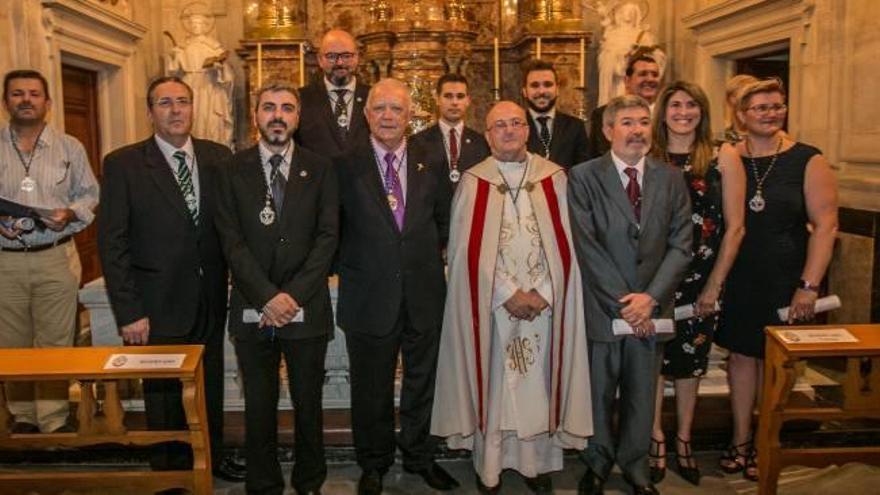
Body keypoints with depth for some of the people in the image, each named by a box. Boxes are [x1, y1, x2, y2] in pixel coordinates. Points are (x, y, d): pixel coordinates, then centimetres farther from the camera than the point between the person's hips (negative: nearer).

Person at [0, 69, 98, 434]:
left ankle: (54, 424, 9)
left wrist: (70, 215, -10)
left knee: (55, 345, 0)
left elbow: (89, 194, 10)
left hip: (57, 257, -1)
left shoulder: (69, 148, 7)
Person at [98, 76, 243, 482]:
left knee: (210, 388, 17)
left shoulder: (218, 157, 3)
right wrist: (128, 312, -12)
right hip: (159, 307, -3)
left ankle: (212, 457, 38)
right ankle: (171, 471, 31)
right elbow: (112, 244, -8)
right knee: (165, 395, 10)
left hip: (210, 301, 3)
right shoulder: (123, 164, -6)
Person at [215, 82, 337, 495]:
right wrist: (267, 296, -13)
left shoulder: (319, 169, 4)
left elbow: (327, 237, -3)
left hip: (306, 307, 0)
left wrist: (294, 295, -12)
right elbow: (232, 241, -3)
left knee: (308, 402, 10)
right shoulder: (234, 170, 4)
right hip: (252, 309, 0)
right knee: (259, 405, 10)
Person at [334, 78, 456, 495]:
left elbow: (444, 222, 13)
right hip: (369, 297, -2)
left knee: (421, 383, 16)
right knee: (372, 390, 12)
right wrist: (349, 267, -3)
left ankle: (420, 456, 37)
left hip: (424, 294, 3)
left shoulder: (431, 166, 4)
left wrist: (429, 258, 5)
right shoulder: (345, 165, -5)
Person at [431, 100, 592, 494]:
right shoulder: (473, 182, 1)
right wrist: (507, 293, -11)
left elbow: (564, 242, 0)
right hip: (490, 302, -1)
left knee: (539, 381, 7)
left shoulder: (554, 177, 4)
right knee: (492, 382, 5)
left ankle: (538, 461, 21)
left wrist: (542, 292, -10)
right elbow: (468, 249, -5)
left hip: (544, 301, 1)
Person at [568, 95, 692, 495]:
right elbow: (587, 247, -11)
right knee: (598, 392, 11)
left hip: (651, 307, 3)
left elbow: (680, 245, 1)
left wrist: (651, 297, -11)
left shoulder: (671, 179, 5)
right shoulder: (583, 177, -5)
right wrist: (622, 302, -13)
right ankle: (598, 463, 32)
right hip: (602, 307, -2)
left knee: (642, 393, 13)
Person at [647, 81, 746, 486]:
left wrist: (714, 285, -5)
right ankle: (656, 440, 22)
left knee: (690, 361, 12)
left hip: (700, 279, 0)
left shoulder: (724, 158, -1)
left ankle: (683, 441, 29)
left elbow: (734, 227, -2)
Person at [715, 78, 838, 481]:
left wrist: (808, 286, -13)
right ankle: (740, 440, 24)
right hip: (736, 278, 2)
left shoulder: (807, 160, -5)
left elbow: (825, 224, -8)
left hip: (784, 281, -1)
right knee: (740, 354, 9)